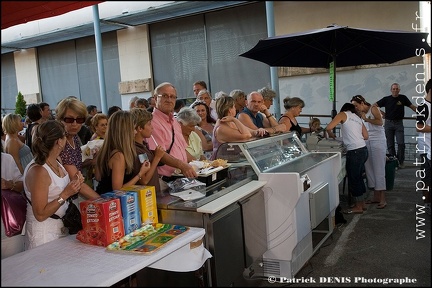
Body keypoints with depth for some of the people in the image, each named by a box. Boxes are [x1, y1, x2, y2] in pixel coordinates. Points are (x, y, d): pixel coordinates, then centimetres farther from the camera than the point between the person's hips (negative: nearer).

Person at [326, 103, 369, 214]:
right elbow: (366, 136, 15)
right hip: (363, 149, 8)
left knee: (353, 178, 1)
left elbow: (328, 127, -9)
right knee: (358, 177, 18)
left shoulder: (343, 114, 2)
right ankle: (362, 203, 27)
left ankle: (358, 207, 9)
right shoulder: (358, 118, 21)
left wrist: (331, 134, 11)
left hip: (354, 151, -8)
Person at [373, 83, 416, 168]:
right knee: (390, 144, 4)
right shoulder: (386, 99, 1)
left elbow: (412, 107, 8)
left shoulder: (403, 98, 2)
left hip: (399, 123, 0)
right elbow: (374, 105, 4)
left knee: (401, 143, -8)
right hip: (388, 123, 1)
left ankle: (400, 161, 5)